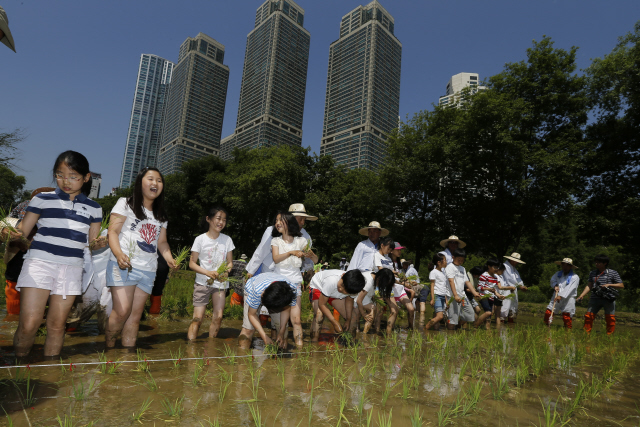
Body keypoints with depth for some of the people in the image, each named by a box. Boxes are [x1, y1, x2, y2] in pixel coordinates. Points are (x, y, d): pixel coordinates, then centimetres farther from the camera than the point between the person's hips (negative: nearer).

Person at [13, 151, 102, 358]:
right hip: (39, 263, -1)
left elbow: (93, 242, 15)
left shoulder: (93, 208, 12)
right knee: (29, 324, -8)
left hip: (71, 268, 2)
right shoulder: (42, 199, 7)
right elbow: (22, 231, 6)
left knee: (57, 324, 6)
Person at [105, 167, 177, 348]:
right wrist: (118, 254, -22)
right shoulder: (125, 204, 4)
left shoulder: (161, 215, 20)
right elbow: (112, 232, -4)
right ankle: (108, 349, 7)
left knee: (135, 316, 4)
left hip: (148, 270, 5)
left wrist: (169, 258, -1)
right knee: (122, 311, -14)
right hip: (124, 265, -5)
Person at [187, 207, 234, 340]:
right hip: (202, 283, -2)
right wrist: (208, 273, -19)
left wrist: (226, 271, -13)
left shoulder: (227, 240, 3)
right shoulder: (200, 239, -5)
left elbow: (230, 262, 9)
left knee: (218, 317, -2)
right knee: (197, 318, -6)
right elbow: (192, 263, -4)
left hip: (220, 283, 3)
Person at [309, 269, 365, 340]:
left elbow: (349, 300, -5)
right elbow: (321, 304, -32)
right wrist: (335, 322, -32)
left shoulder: (353, 288, -30)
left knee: (351, 316, -5)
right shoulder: (331, 281, -44)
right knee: (319, 315, -29)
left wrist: (348, 320, -7)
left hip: (334, 293, 5)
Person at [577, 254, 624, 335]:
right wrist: (582, 295, 1)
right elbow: (589, 286, 12)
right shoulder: (592, 273, 11)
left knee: (610, 319, 0)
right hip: (595, 298, 3)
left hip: (609, 299, -3)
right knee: (588, 316, 0)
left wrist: (609, 284, -14)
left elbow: (621, 286, 1)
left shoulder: (613, 273, 2)